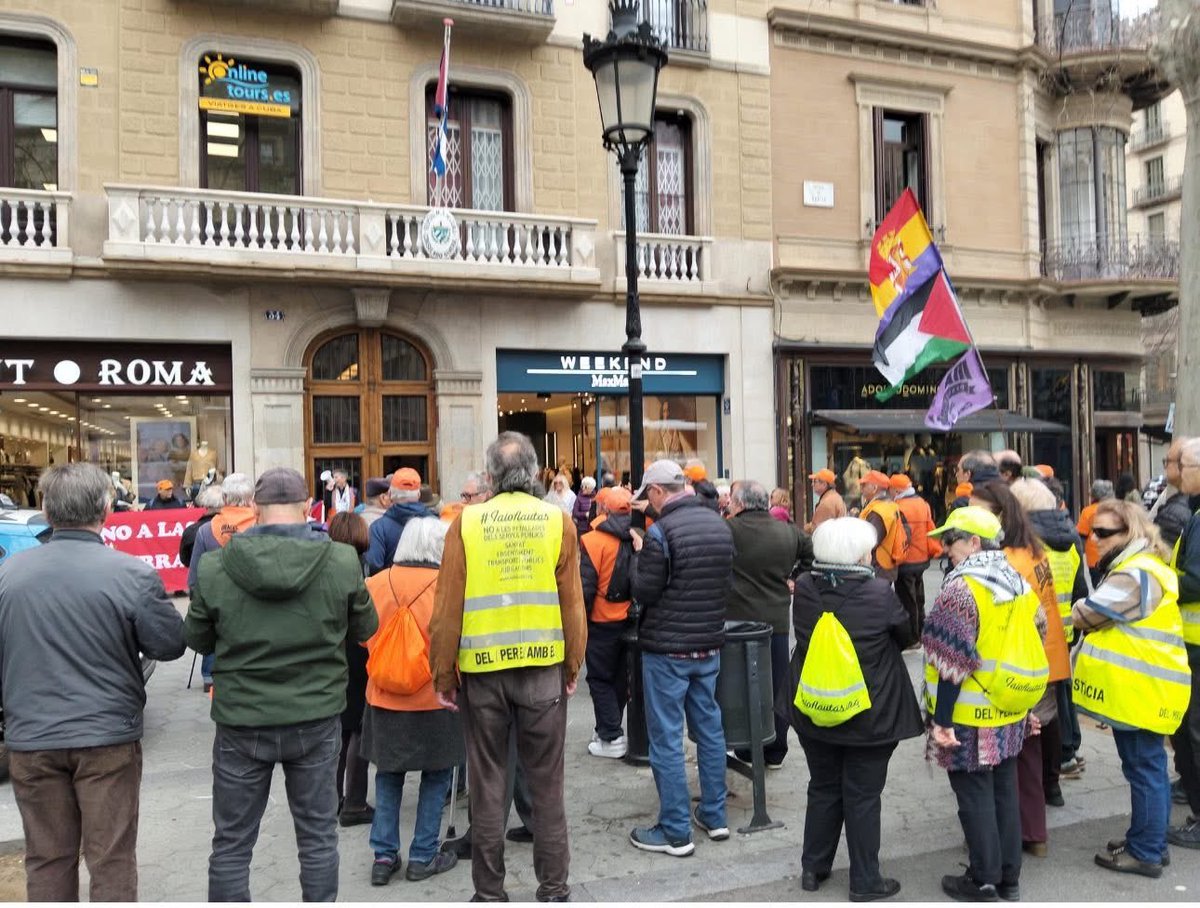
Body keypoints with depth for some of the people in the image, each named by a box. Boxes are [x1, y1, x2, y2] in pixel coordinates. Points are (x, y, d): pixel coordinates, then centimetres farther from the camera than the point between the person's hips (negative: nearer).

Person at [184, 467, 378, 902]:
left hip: (241, 722, 0)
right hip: (316, 718, 0)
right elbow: (365, 628, 1)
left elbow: (197, 639, 2)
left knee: (231, 844, 16)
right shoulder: (342, 562, -13)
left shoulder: (214, 568, -13)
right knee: (318, 836, 16)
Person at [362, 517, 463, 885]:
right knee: (436, 775, 12)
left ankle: (384, 855, 20)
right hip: (435, 698, -3)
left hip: (385, 697, 3)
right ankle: (423, 856, 18)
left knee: (388, 774, 17)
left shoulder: (376, 584, -5)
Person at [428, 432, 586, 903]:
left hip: (481, 669, 0)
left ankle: (489, 892, 23)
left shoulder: (467, 521, -4)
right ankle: (553, 889, 23)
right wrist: (573, 666, 10)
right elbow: (573, 604, -1)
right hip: (543, 666, 1)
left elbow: (447, 608, -4)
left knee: (487, 784, 12)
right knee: (546, 784, 13)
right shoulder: (558, 520, -2)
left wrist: (444, 675, 5)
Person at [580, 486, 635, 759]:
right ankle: (608, 728, 30)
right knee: (620, 676, 18)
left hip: (604, 622, -5)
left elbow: (586, 587, -16)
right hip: (633, 620, 6)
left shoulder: (593, 541, -16)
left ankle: (611, 738, 6)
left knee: (600, 679, 7)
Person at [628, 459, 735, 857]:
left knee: (666, 738, 2)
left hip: (667, 649, -7)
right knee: (709, 728, 16)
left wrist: (639, 554, 1)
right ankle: (714, 816, 27)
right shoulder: (720, 524, 5)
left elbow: (643, 591, -13)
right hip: (709, 644, 7)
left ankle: (675, 832, 9)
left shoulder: (661, 531, -18)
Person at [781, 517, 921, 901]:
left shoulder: (803, 586, -10)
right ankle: (864, 880, 22)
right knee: (862, 797, 10)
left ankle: (813, 868, 29)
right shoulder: (879, 592, -20)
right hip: (869, 715, -4)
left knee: (822, 788, 19)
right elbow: (907, 635, -2)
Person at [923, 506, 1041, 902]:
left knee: (975, 796, 5)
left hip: (970, 717, -8)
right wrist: (1027, 707, 21)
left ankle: (984, 881, 16)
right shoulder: (1018, 583, 5)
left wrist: (940, 720, -16)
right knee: (1004, 791, 17)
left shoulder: (962, 588, -20)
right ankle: (1009, 877, 28)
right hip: (1009, 711, 8)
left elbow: (952, 663, -21)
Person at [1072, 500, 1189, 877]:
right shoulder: (1140, 568, 15)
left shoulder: (1136, 575, -21)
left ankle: (1145, 852, 10)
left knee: (1143, 767, 0)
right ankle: (1152, 842, 30)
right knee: (1149, 765, 18)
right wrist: (1090, 614, -1)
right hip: (1143, 688, 11)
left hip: (1141, 691, -11)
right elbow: (1112, 617, 17)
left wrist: (1077, 609, 3)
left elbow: (1087, 614, -18)